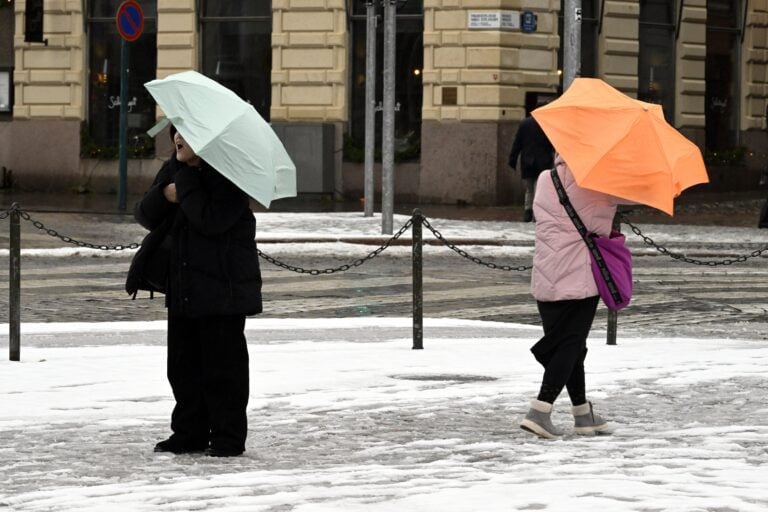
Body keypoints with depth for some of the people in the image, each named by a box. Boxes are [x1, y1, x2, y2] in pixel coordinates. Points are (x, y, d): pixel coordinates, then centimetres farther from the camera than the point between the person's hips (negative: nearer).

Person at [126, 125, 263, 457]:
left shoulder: (226, 175, -14)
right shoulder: (172, 171, 10)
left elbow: (211, 220, -26)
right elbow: (146, 216, 10)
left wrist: (185, 185, -20)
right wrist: (163, 195, -10)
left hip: (223, 289, -8)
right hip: (182, 288, 8)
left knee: (223, 364, -2)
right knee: (182, 364, 11)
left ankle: (228, 437, 6)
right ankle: (190, 432, 20)